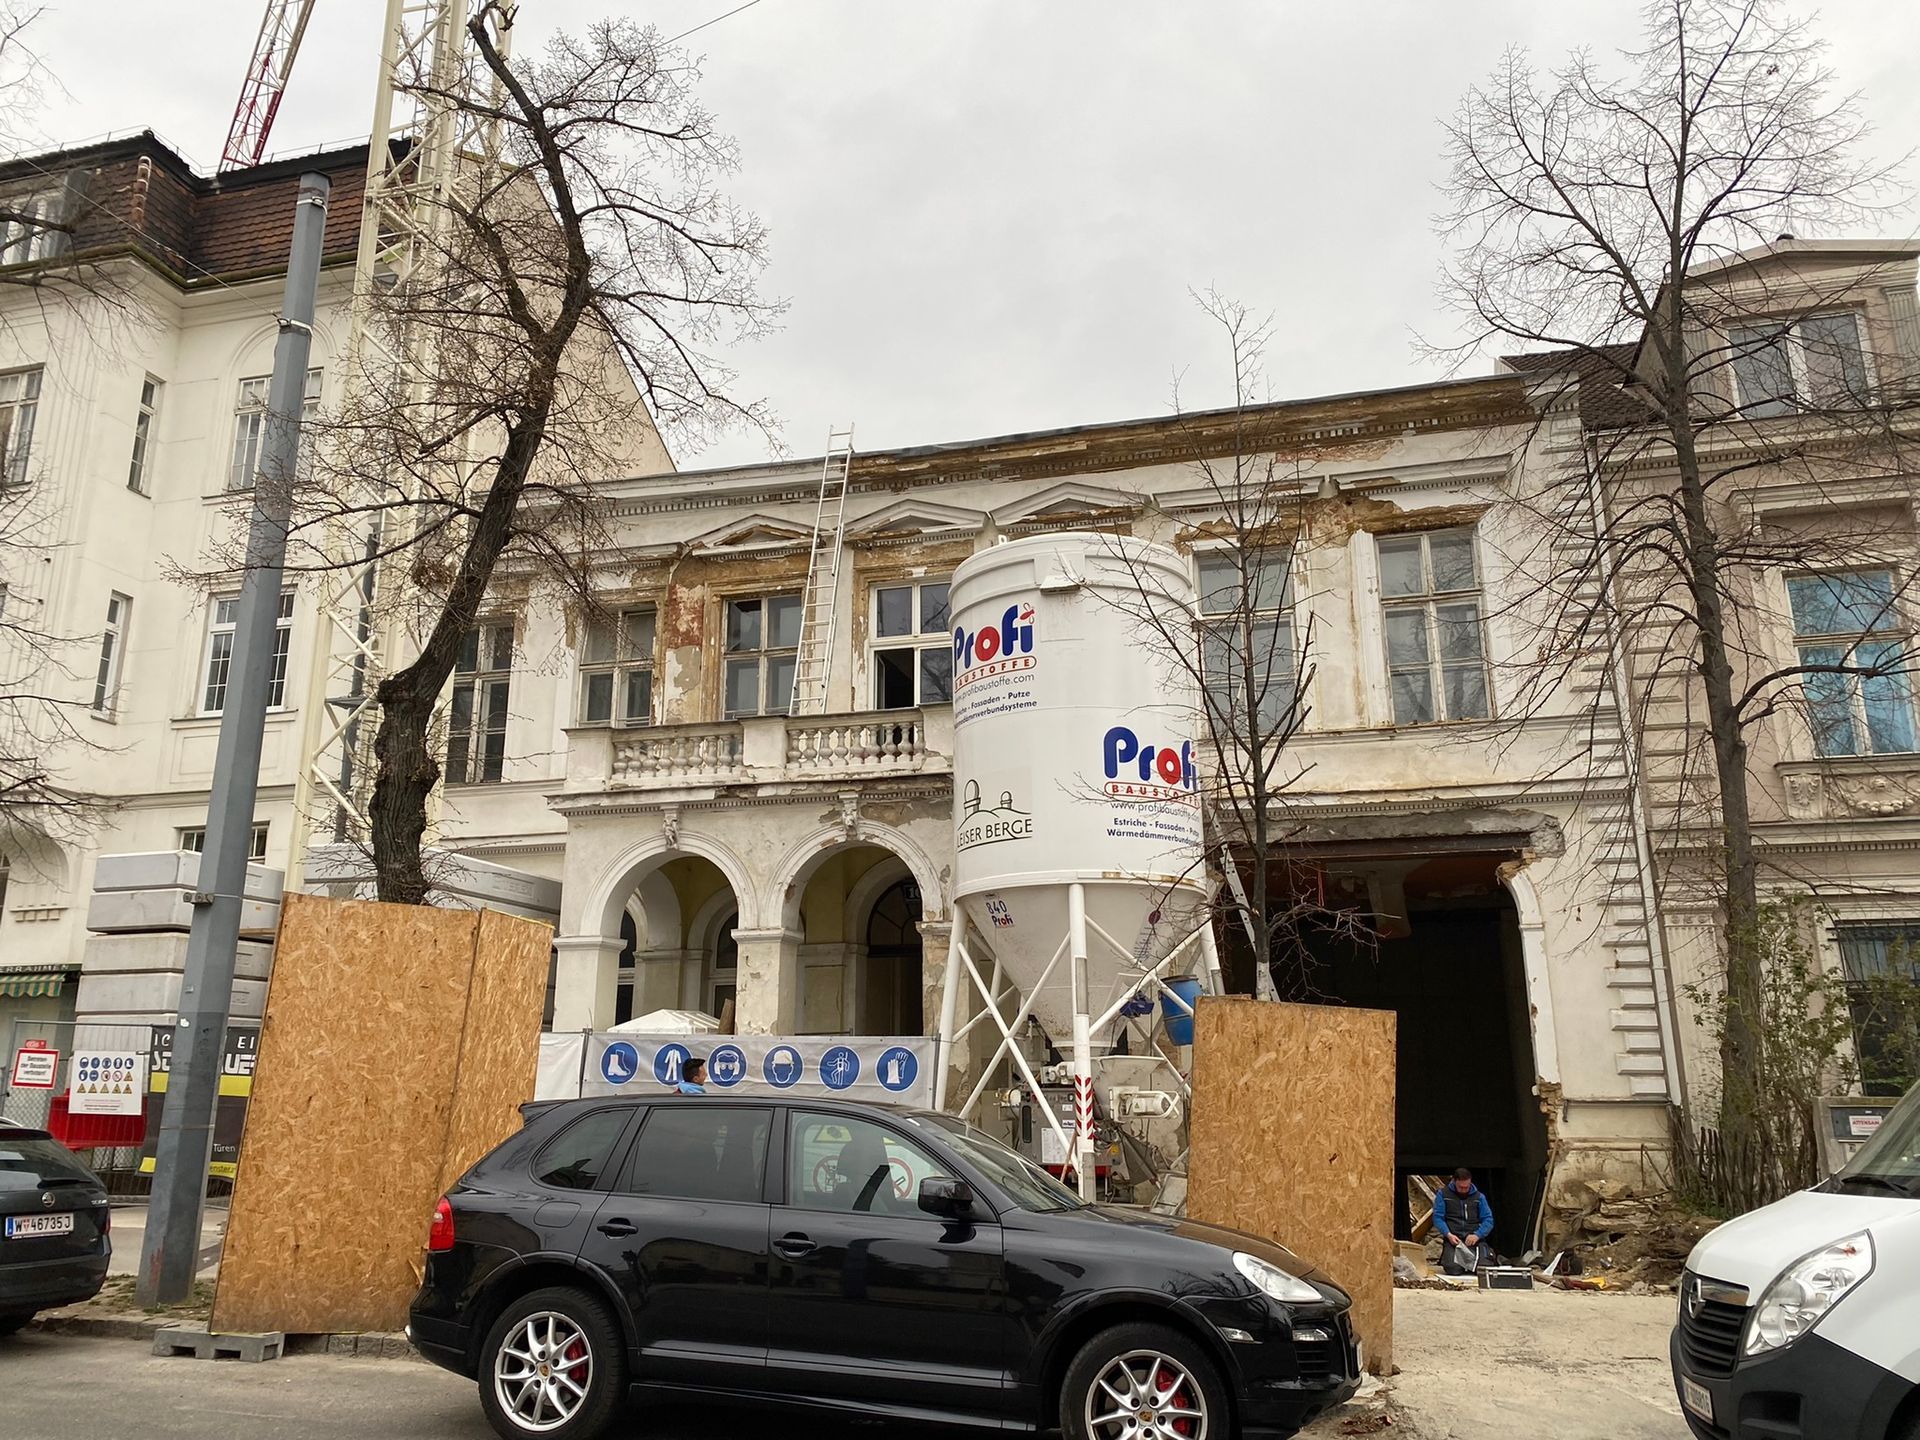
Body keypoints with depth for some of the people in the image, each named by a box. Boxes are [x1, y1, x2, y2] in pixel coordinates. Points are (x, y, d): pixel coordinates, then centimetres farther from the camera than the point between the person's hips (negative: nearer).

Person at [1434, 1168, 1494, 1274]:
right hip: (1453, 1238, -2)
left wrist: (1477, 1235, -13)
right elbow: (1437, 1217, 0)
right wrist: (1448, 1235, -17)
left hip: (1475, 1238, 2)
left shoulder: (1479, 1196, 12)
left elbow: (1488, 1220, 6)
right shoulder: (1443, 1194, 5)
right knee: (1453, 1269, -26)